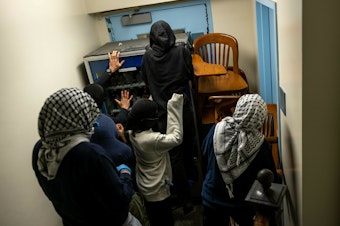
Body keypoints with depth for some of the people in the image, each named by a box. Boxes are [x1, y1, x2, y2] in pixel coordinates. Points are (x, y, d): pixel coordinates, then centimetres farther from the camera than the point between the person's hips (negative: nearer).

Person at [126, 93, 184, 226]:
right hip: (158, 192, -8)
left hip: (145, 189, 8)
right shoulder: (152, 139, -33)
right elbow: (177, 138, -26)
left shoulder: (133, 132, -7)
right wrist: (174, 106, -27)